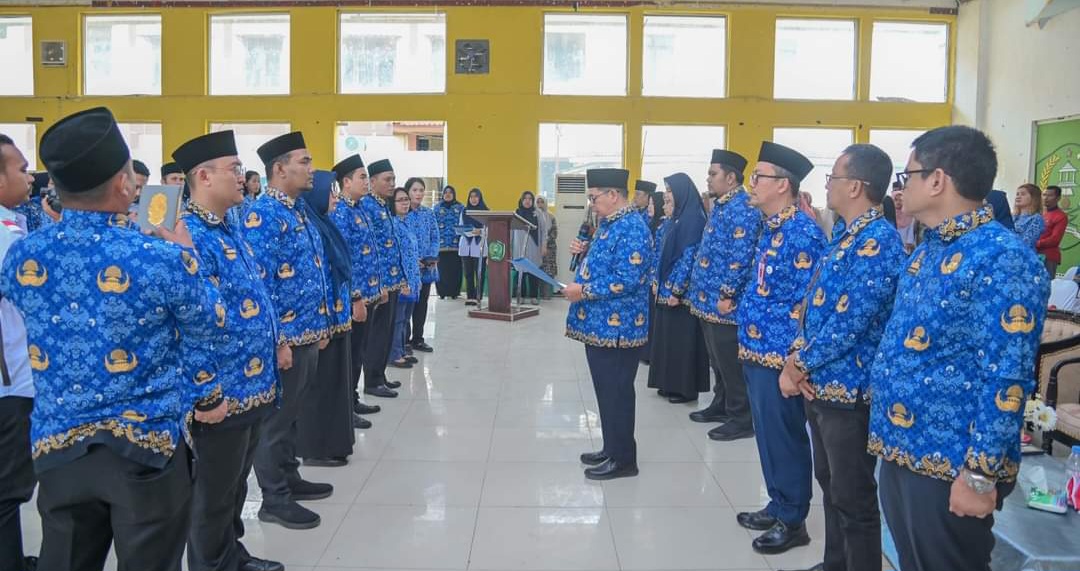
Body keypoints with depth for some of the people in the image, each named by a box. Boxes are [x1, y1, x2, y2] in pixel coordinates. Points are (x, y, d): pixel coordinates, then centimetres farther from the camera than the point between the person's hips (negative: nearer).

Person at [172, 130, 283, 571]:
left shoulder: (230, 229, 10)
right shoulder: (188, 236, -21)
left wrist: (274, 343, 18)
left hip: (253, 383, 10)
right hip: (222, 389, -10)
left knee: (235, 485, 24)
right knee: (214, 494, 8)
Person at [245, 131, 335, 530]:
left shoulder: (299, 210, 12)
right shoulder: (262, 216, -17)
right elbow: (257, 285, -21)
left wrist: (321, 325, 19)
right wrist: (276, 341, -22)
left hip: (307, 334, 9)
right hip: (285, 338, -9)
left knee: (291, 414, 20)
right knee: (275, 419, 4)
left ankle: (290, 479, 33)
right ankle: (274, 499, 15)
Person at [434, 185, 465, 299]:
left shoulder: (460, 207, 9)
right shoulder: (437, 208, 10)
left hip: (456, 243, 0)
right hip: (441, 243, 0)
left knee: (455, 268, -1)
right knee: (442, 268, -2)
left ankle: (454, 292, 6)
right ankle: (442, 292, 4)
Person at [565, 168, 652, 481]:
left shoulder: (631, 229, -19)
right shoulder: (609, 223, 12)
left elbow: (628, 280, -26)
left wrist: (584, 291, -21)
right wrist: (585, 252, 8)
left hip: (617, 327, -10)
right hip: (601, 324, 10)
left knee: (616, 393, 0)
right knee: (606, 391, 17)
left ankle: (623, 459, 12)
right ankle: (612, 450, 30)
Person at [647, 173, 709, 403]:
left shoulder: (693, 218, -15)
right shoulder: (679, 216, 13)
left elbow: (690, 256, -19)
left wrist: (676, 290, -20)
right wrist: (659, 282, 15)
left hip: (681, 292, -9)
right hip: (669, 288, 9)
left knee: (682, 339, -2)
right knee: (670, 338, 13)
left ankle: (686, 388, 7)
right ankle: (672, 384, 22)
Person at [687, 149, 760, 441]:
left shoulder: (742, 209, -17)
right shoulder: (722, 205, 14)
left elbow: (741, 257, -23)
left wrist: (727, 295, -23)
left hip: (723, 302, -10)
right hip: (709, 299, 10)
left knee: (731, 363, -1)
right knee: (718, 360, 19)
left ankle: (742, 419, 8)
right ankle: (721, 405, 32)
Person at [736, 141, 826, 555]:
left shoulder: (802, 233, -18)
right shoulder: (771, 228, 11)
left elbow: (807, 304, -20)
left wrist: (793, 361, -19)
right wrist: (744, 307, 14)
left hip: (779, 354, -9)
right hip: (757, 350, 9)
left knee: (784, 437, 3)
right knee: (768, 434, 19)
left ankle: (793, 521, 18)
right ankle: (778, 507, 33)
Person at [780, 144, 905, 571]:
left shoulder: (877, 241, -20)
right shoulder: (845, 236, 11)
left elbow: (850, 322, -24)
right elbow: (813, 303, 13)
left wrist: (799, 365, -14)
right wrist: (797, 357, -1)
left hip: (849, 391, -10)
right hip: (820, 385, 10)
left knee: (853, 499, 3)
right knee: (830, 486, 22)